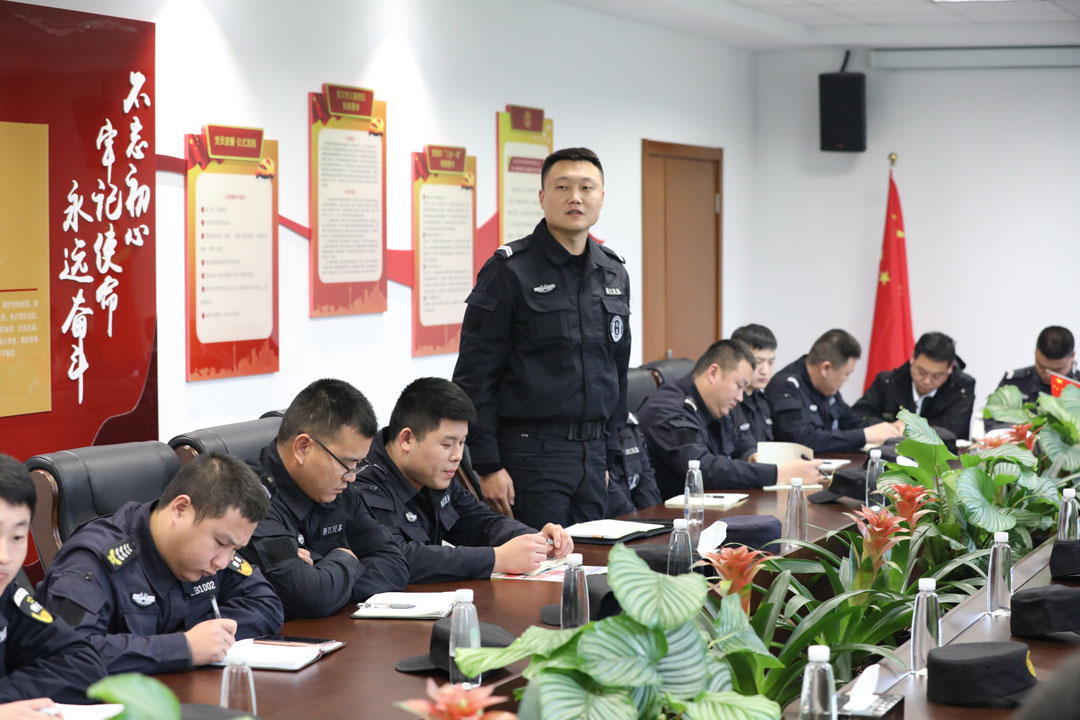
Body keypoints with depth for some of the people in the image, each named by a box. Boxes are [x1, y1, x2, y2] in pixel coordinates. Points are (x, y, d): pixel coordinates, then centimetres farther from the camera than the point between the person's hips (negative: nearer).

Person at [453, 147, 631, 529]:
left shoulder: (614, 273, 12)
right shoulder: (509, 270, -7)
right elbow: (475, 376, -9)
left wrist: (610, 452, 16)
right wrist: (487, 466, -14)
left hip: (593, 454, 6)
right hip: (530, 452, -6)